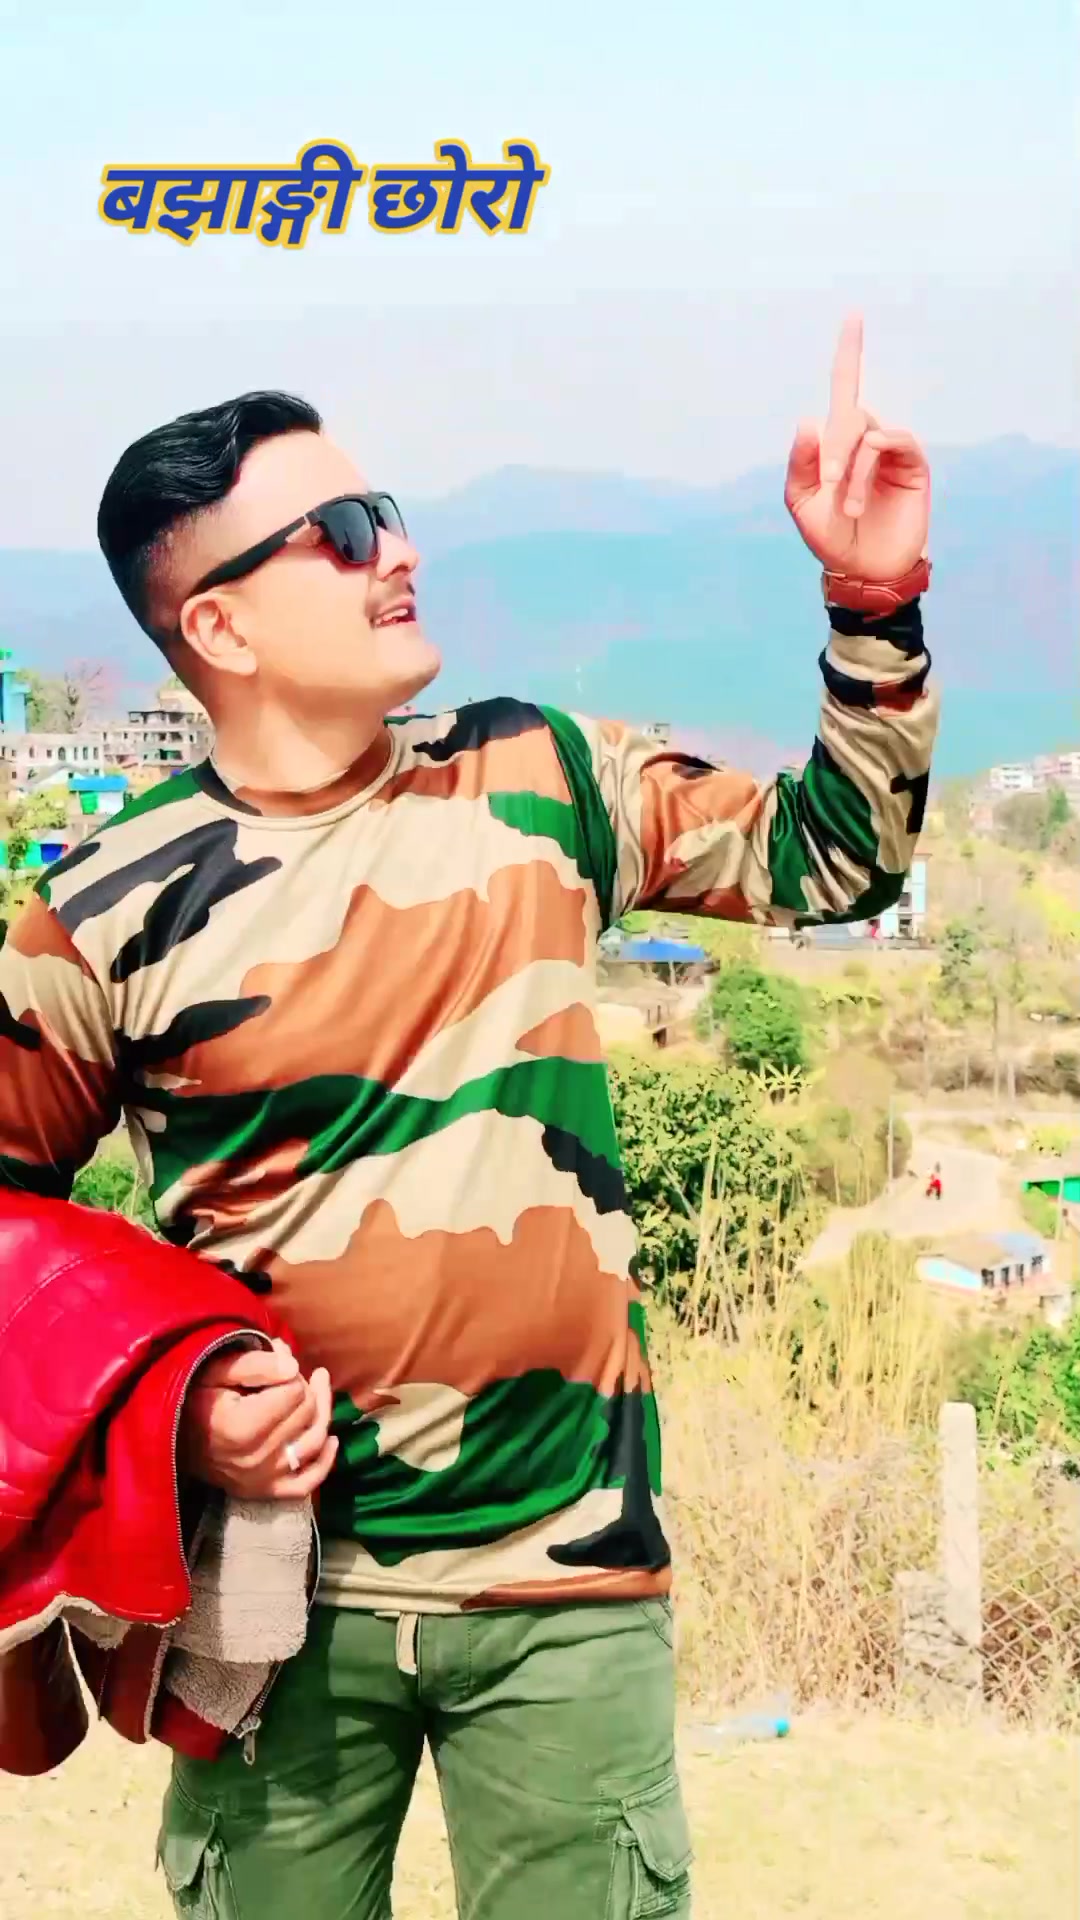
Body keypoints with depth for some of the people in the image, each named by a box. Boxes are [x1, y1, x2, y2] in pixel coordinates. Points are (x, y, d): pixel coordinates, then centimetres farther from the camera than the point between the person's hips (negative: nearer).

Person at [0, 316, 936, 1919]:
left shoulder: (540, 782, 2)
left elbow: (826, 860, 8)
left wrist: (875, 608, -3)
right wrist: (165, 1403, -9)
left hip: (569, 1570, 1)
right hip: (276, 1567, -1)